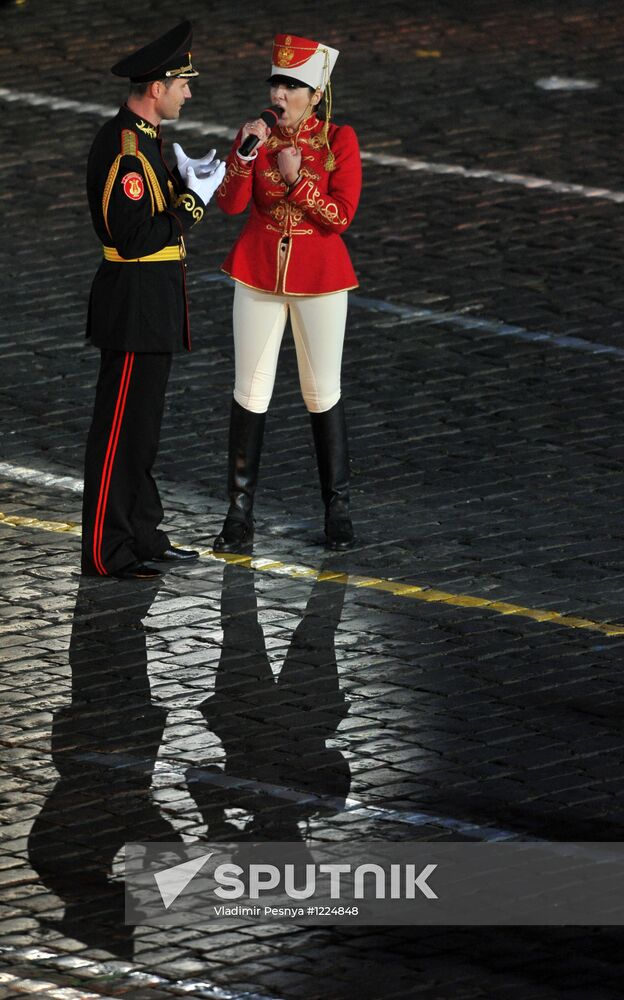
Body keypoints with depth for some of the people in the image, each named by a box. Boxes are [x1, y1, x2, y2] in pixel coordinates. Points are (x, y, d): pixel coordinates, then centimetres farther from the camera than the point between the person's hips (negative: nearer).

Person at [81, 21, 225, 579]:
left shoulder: (143, 139, 11)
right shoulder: (124, 149, -21)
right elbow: (136, 236, -24)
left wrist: (184, 180, 2)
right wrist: (195, 199, -17)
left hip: (152, 305, 10)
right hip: (135, 307, -10)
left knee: (143, 427, 16)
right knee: (121, 428, -4)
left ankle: (143, 537, 24)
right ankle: (107, 552, 0)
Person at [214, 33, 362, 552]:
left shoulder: (339, 140, -7)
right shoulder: (256, 134, -1)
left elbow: (341, 216, -12)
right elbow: (230, 203, -10)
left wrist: (297, 179, -21)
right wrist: (246, 151, -23)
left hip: (319, 275, -2)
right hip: (258, 273, 2)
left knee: (322, 392, 5)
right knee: (250, 390, 3)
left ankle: (338, 508, 16)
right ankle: (240, 510, 8)